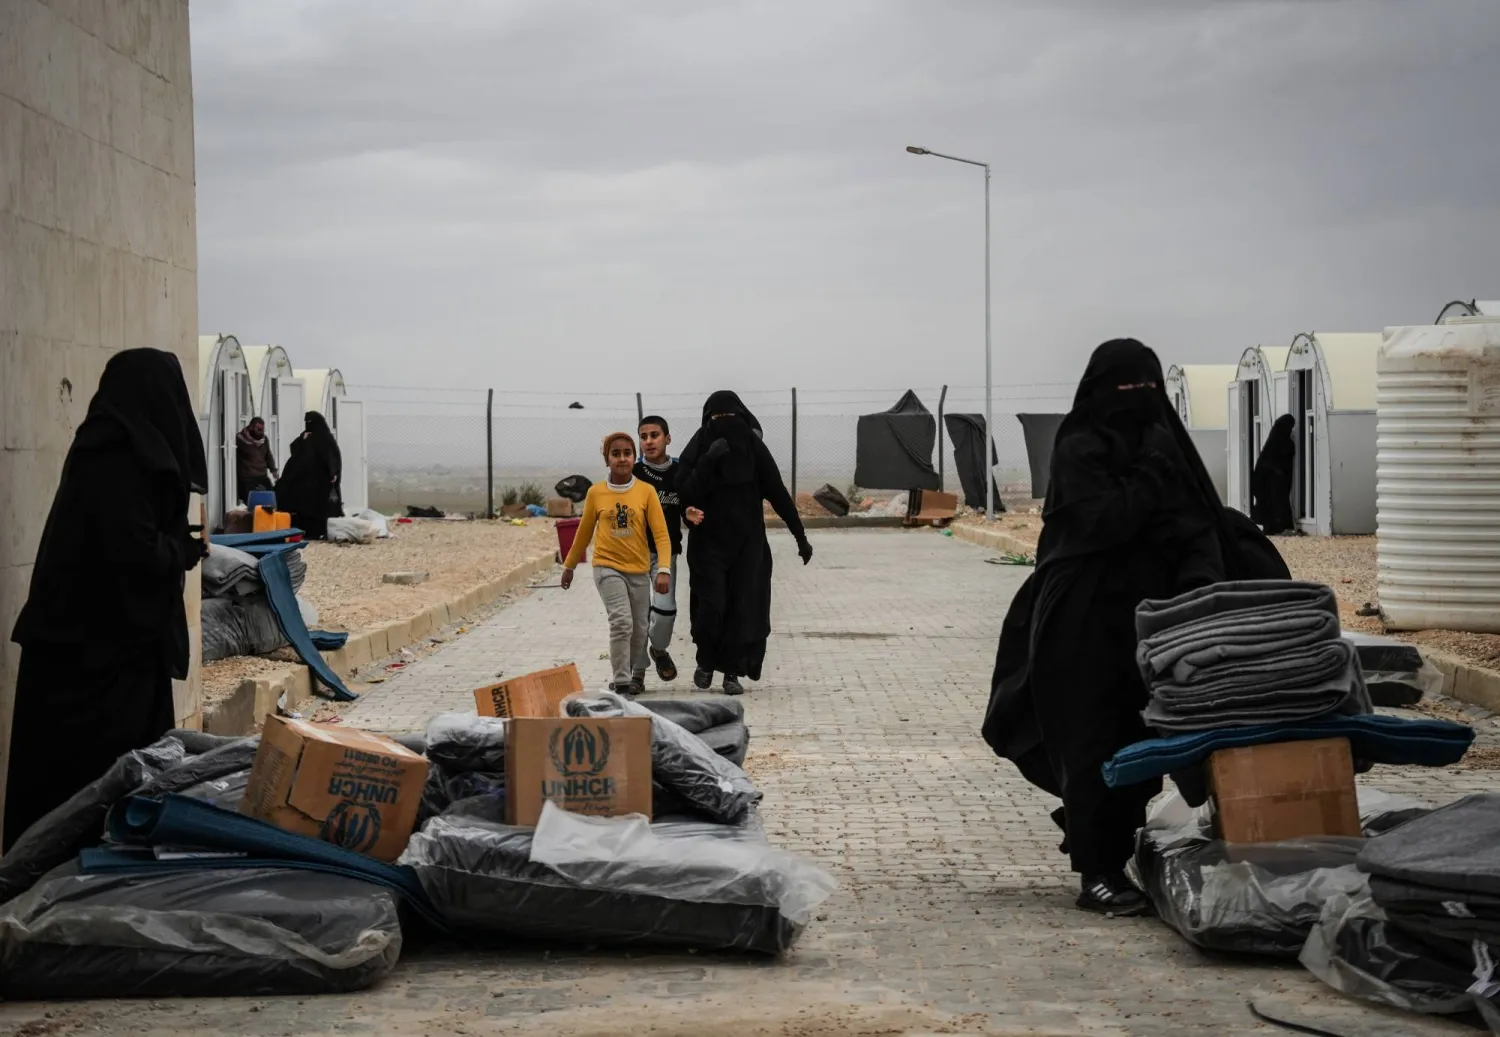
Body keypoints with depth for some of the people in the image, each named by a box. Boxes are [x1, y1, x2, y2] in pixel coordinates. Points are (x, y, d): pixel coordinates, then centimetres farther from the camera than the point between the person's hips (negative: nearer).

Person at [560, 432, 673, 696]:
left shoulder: (646, 491, -4)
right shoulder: (596, 493, -2)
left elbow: (661, 534, -7)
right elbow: (584, 533, 12)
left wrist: (664, 570, -18)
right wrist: (569, 566, 19)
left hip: (639, 569, 1)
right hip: (607, 567, -1)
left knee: (639, 628, 12)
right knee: (622, 622, -19)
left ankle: (636, 673, 37)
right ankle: (620, 682, -11)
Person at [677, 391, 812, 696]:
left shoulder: (753, 447, -1)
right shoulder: (699, 448, -3)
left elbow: (778, 493, 1)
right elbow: (685, 493, -11)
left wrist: (800, 536, 0)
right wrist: (707, 463, -24)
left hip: (747, 542, 1)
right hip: (708, 542, -1)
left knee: (743, 607, -2)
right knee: (710, 605, -9)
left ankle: (732, 672, 7)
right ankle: (706, 660, 17)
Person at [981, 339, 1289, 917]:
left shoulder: (1161, 442, 11)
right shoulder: (1078, 451, -6)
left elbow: (1201, 522, 5)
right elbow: (1101, 523, -18)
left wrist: (1201, 574, -12)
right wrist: (1150, 480, -16)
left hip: (1146, 618, 6)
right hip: (1085, 625, -6)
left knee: (1137, 743, 9)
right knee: (1093, 746, -4)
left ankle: (1112, 860, 22)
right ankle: (1098, 874, -2)